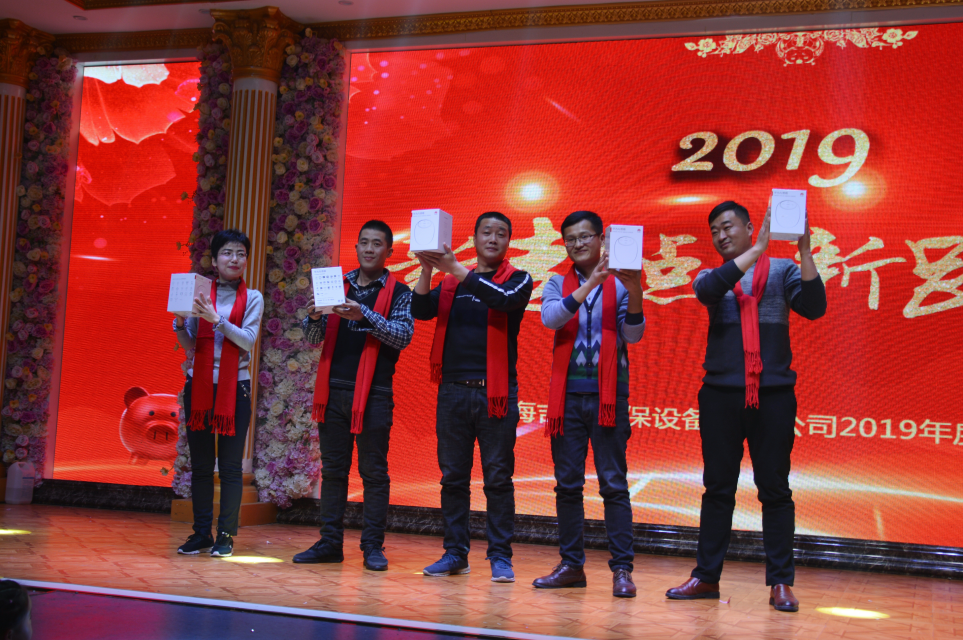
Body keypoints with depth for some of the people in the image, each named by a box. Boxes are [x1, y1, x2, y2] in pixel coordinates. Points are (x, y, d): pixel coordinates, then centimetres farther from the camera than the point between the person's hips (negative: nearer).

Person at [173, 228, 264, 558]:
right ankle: (201, 533, 13)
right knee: (200, 464, 6)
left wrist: (215, 319, -21)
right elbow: (190, 344, 6)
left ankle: (226, 535, 4)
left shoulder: (252, 298, 3)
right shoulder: (200, 294, 7)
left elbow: (248, 340, -10)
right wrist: (180, 323, -14)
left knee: (230, 466, -2)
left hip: (234, 387, -2)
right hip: (199, 384, 2)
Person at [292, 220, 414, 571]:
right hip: (333, 389, 4)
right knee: (332, 469, 8)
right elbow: (312, 339, 10)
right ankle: (331, 542, 14)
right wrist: (315, 317, -12)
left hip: (373, 393, -4)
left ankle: (373, 546, 5)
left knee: (374, 471, 0)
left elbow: (404, 335, -12)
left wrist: (364, 315, -23)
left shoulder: (398, 292, 3)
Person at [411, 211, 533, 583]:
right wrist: (428, 269, -13)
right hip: (453, 390, 3)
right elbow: (421, 311, 1)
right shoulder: (450, 283, 14)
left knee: (498, 478, -1)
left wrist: (454, 268, -19)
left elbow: (503, 299, -17)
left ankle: (500, 556, 6)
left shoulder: (518, 280, 5)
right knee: (453, 476, 6)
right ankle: (455, 554, 14)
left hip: (495, 392, -3)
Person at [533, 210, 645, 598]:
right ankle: (571, 565, 14)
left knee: (614, 483, -4)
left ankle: (622, 569, -2)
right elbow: (550, 318, -9)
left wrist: (635, 293, -21)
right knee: (567, 484, 6)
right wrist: (590, 284, -19)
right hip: (568, 392, 2)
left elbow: (633, 335, -4)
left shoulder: (620, 283, 6)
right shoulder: (558, 285, 11)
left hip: (607, 392, -2)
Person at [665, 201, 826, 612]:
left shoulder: (782, 271, 8)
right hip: (721, 393, 2)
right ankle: (706, 577, 13)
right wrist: (757, 250, -18)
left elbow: (814, 307, -7)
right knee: (718, 488, 6)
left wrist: (805, 251, -15)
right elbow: (709, 289, -12)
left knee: (774, 489, 1)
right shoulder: (710, 278, 12)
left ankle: (781, 582, 6)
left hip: (773, 393, -2)